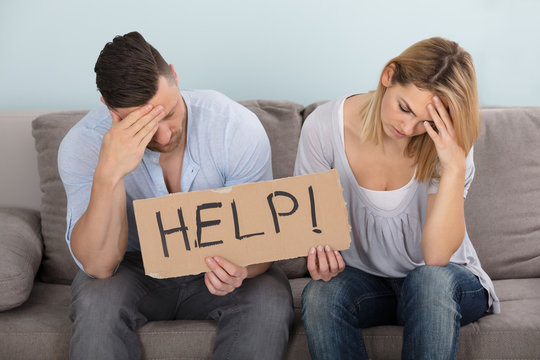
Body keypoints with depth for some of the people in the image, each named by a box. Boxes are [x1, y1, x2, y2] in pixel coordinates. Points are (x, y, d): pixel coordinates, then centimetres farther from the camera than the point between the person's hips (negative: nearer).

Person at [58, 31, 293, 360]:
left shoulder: (238, 127, -21)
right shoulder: (83, 144, -21)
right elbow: (99, 266, -28)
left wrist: (239, 270, -38)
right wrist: (109, 173, -43)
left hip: (212, 270, 1)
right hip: (135, 270, 0)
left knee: (270, 300, -29)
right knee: (96, 299, -33)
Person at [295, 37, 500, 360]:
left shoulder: (448, 143, -17)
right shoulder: (324, 127, -14)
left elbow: (436, 257, -26)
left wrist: (455, 167, -36)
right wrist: (318, 252, -24)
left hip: (445, 285, 0)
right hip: (363, 280, 1)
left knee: (431, 279, -36)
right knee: (321, 294, -32)